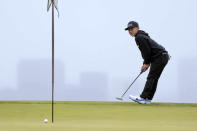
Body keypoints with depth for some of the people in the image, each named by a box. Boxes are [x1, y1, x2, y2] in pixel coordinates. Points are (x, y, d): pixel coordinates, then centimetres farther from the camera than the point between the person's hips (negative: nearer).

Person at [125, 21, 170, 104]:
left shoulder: (139, 37, -11)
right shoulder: (142, 36, 21)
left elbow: (147, 51, -16)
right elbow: (146, 51, 22)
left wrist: (146, 63, -5)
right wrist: (146, 64, 13)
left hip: (159, 57, -10)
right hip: (163, 57, 10)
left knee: (151, 78, -12)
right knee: (153, 79, 9)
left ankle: (143, 98, -14)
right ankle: (148, 99, 10)